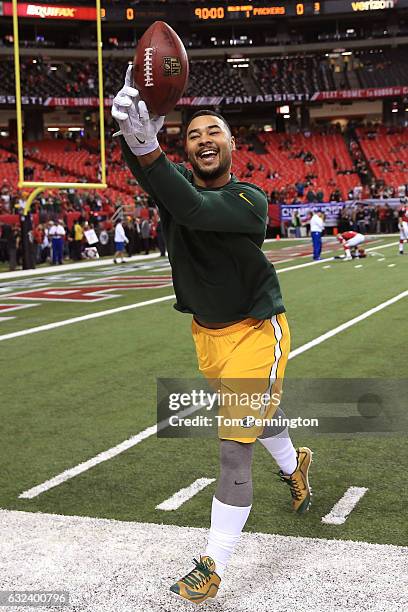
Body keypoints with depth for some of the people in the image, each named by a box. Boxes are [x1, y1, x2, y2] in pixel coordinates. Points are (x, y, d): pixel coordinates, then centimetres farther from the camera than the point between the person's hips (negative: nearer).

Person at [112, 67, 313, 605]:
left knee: (234, 449, -7)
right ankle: (294, 465, 59)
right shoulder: (178, 181, -5)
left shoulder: (249, 201, -21)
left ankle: (212, 566, 9)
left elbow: (194, 211, -42)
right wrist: (134, 130, -52)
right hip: (207, 332, 6)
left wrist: (147, 146, -54)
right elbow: (142, 169, -29)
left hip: (254, 332, -6)